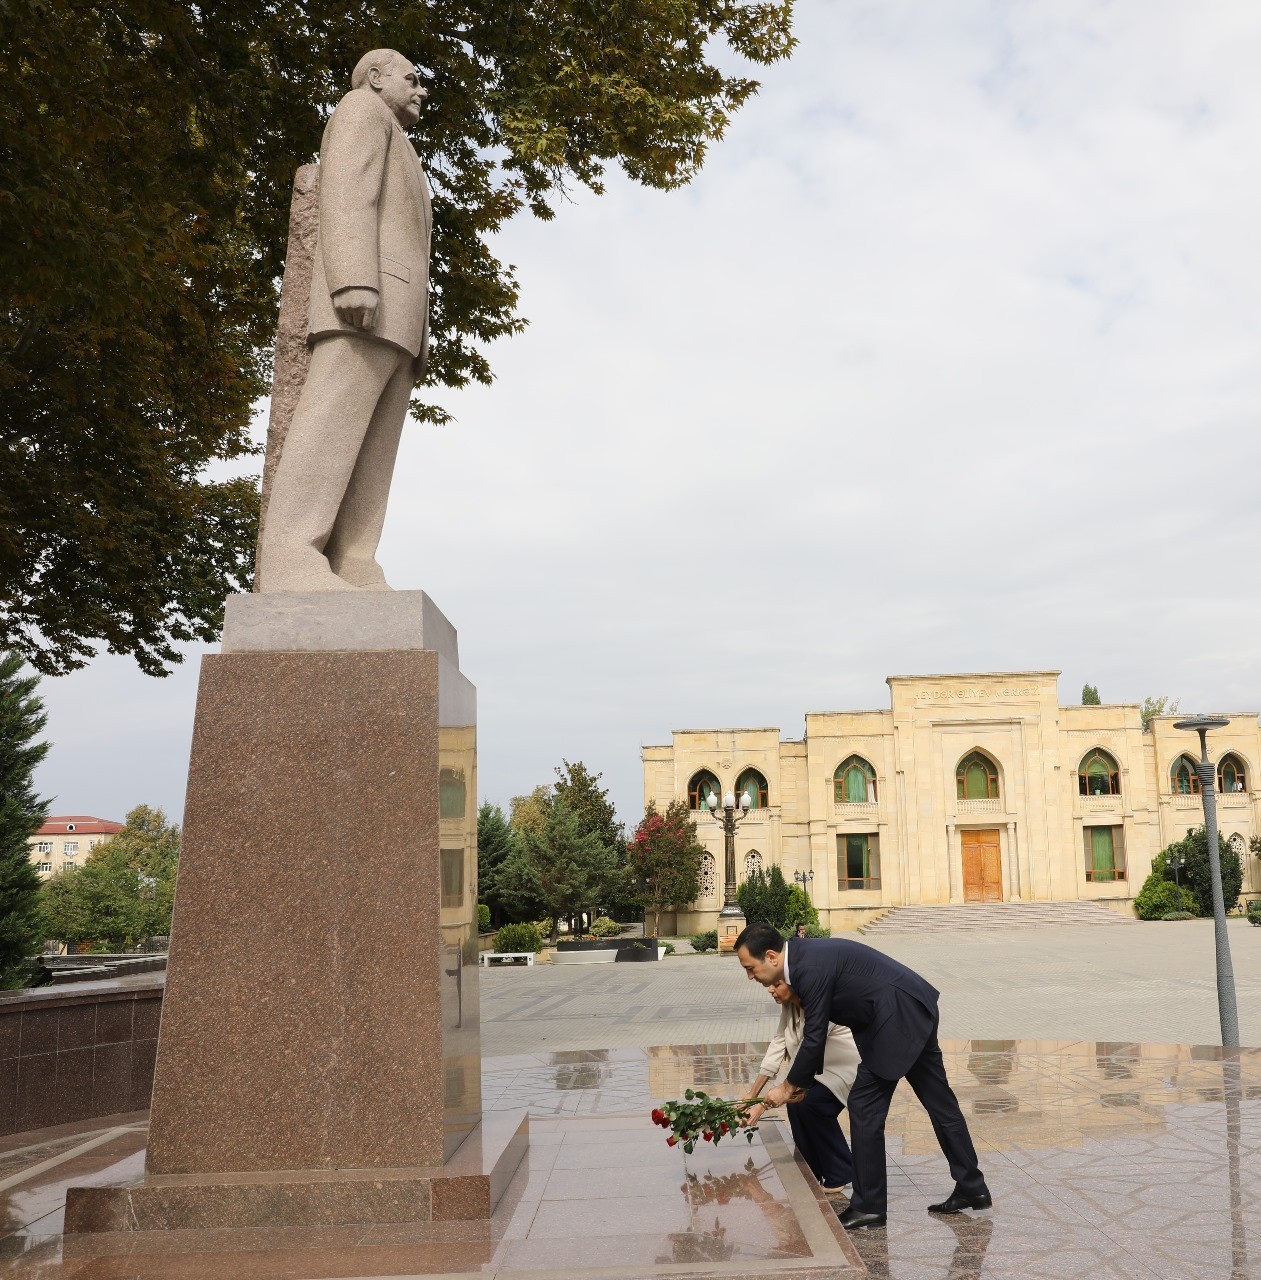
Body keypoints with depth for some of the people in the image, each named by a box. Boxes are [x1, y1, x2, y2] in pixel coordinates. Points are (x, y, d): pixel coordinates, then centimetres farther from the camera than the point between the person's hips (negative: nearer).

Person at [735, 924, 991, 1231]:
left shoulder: (811, 968, -23)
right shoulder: (804, 955, 8)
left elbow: (814, 1038, -18)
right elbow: (815, 1034, 17)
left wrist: (788, 1087, -4)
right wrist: (803, 1081, 17)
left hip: (898, 1018, -10)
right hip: (915, 1013, 10)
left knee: (864, 1108, -3)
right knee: (940, 1103, 17)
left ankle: (869, 1207, 7)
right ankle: (972, 1189, 27)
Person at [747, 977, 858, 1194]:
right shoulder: (789, 1004, -6)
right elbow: (778, 1043, -3)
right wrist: (752, 1095, -7)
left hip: (850, 1064, -8)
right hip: (824, 1065, 8)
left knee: (811, 1103, -23)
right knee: (795, 1101, -8)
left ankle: (839, 1175, -4)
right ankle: (813, 1173, 9)